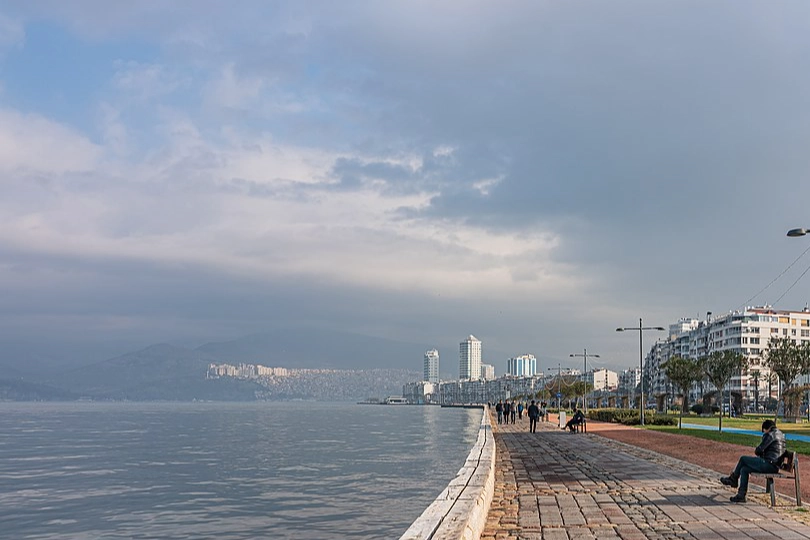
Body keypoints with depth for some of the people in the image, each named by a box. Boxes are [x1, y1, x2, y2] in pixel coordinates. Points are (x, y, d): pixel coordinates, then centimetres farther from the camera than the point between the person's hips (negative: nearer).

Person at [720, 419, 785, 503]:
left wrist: (756, 452, 13)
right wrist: (758, 455, 18)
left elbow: (759, 450, -10)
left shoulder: (770, 435, -10)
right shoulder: (780, 435, 20)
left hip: (768, 464, -9)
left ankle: (733, 479, 20)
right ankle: (741, 495, 6)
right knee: (744, 469, 10)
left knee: (743, 458, 3)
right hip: (775, 466, 9)